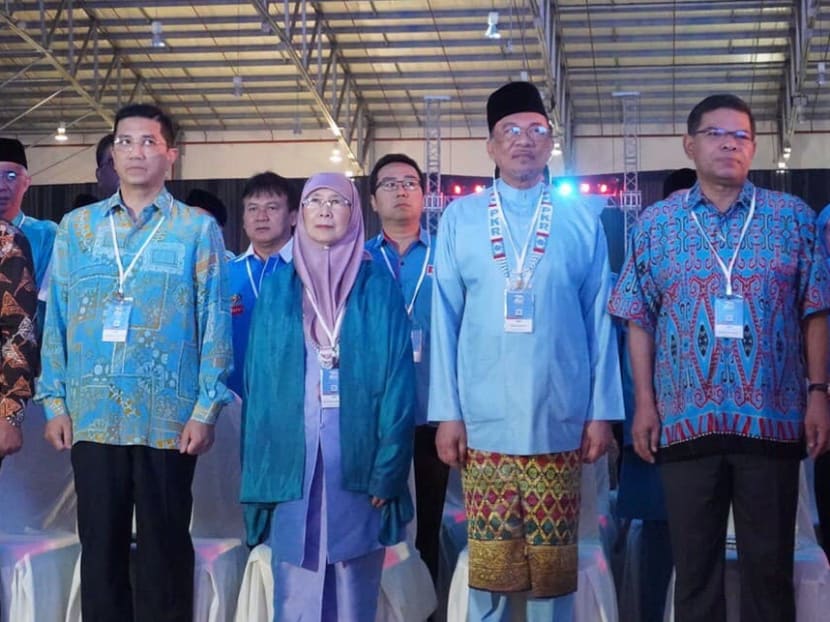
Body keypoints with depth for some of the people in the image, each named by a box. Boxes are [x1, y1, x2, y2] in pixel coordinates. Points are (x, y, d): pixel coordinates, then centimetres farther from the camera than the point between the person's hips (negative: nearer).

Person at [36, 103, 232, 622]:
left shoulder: (198, 229, 3)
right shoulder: (77, 226, 10)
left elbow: (215, 323, 0)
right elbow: (57, 319, 9)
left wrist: (207, 409, -6)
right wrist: (54, 401, 2)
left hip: (169, 417, -2)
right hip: (92, 415, 2)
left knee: (165, 548, 5)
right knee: (100, 546, 8)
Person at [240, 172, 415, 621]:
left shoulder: (378, 287, 4)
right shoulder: (277, 287, 9)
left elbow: (397, 382, -2)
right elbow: (258, 383, 7)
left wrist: (387, 469, -9)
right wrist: (259, 472, 0)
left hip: (358, 456, -1)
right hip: (293, 458, 1)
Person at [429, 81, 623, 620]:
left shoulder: (582, 221, 5)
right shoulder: (460, 218, 5)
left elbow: (599, 321, 5)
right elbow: (445, 320, 3)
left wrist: (602, 411, 0)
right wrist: (447, 412, -2)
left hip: (559, 420, 0)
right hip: (485, 421, 0)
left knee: (553, 561, 7)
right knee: (488, 560, 5)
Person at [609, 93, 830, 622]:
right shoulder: (656, 223, 7)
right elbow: (640, 320, 6)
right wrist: (645, 403, 0)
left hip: (773, 420, 0)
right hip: (686, 421, 0)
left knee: (770, 563, 7)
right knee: (694, 563, 8)